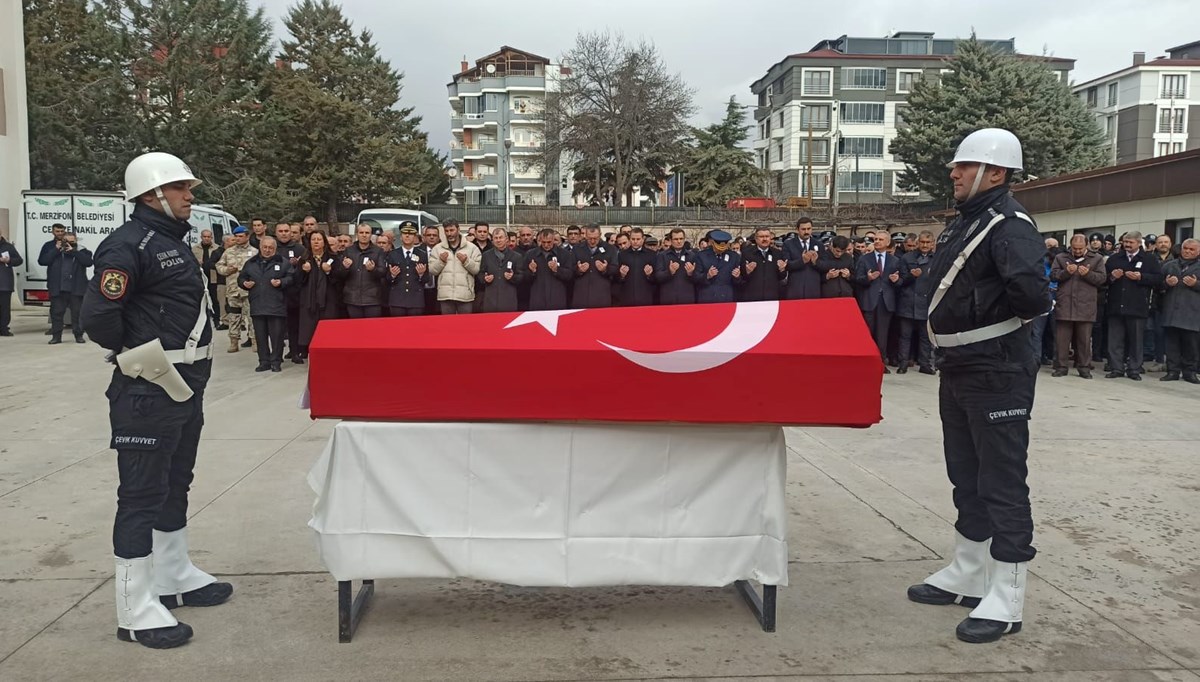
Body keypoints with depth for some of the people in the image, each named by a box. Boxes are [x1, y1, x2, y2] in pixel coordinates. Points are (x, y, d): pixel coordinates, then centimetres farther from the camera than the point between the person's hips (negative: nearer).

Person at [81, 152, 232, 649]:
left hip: (186, 384, 10)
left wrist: (191, 363, 12)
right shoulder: (129, 244, -16)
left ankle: (174, 578, 34)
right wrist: (136, 357, -10)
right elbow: (97, 316, -24)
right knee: (142, 493, -3)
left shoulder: (172, 242, 14)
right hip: (149, 389, -10)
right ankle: (136, 609, 5)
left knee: (175, 484, 19)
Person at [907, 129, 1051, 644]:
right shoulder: (963, 224, 13)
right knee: (966, 477, 18)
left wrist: (991, 315, -12)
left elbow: (1033, 297, -29)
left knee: (1002, 483, -2)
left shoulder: (1011, 226, -16)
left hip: (996, 374, -10)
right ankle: (968, 575, 32)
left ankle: (1005, 599, 7)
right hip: (958, 370, 10)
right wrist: (949, 333, 7)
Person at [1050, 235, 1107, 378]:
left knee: (1084, 339, 5)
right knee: (1061, 338, 3)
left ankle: (1084, 367, 13)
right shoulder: (1061, 258, 9)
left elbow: (1102, 278, 0)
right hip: (1064, 305, 1)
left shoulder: (1097, 259, 7)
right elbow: (1053, 275, 1)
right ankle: (1060, 367, 9)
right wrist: (1066, 272, -16)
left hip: (1085, 306, 0)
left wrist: (1088, 274, -17)